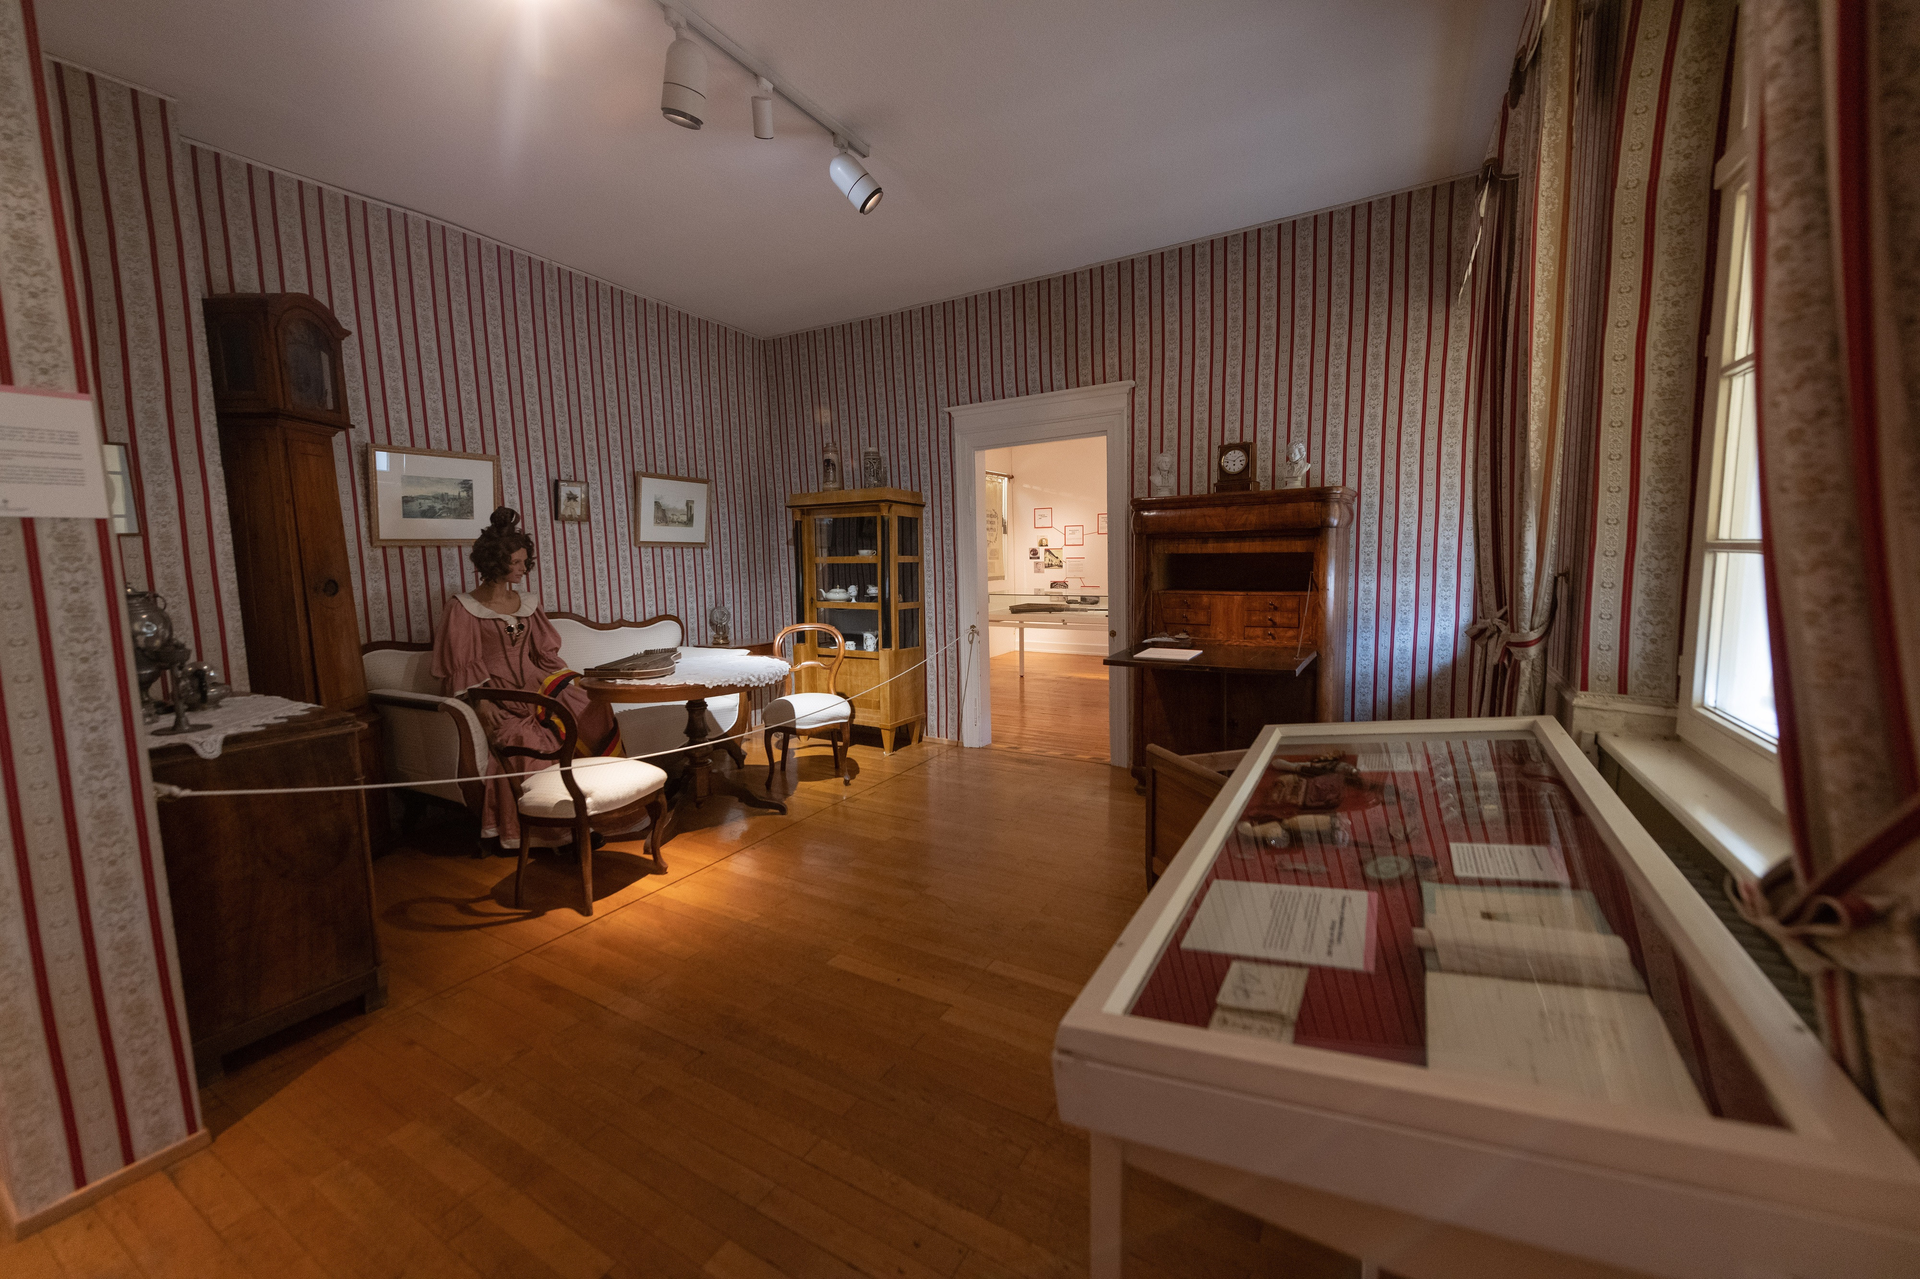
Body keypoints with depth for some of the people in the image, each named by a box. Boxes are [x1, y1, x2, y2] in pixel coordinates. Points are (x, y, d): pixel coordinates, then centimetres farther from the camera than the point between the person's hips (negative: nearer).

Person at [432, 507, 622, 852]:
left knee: (591, 708, -25)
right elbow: (459, 667, -3)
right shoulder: (463, 607, 1)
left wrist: (570, 681, -4)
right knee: (523, 737, -34)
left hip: (534, 683, 4)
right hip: (495, 693, -4)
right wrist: (481, 702, -18)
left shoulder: (527, 603, 16)